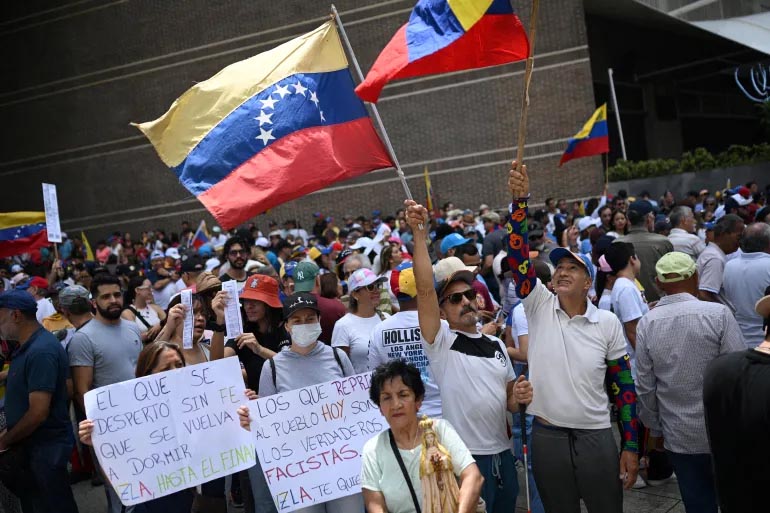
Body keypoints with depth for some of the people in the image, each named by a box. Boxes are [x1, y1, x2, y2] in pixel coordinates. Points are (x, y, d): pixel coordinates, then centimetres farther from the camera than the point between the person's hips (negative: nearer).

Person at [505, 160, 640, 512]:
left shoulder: (607, 323, 0)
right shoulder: (539, 306, -1)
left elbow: (624, 385, 4)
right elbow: (518, 255, -13)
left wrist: (631, 446, 2)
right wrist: (520, 199, -24)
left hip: (597, 436, 0)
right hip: (547, 436, 1)